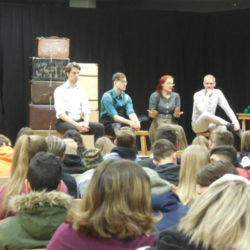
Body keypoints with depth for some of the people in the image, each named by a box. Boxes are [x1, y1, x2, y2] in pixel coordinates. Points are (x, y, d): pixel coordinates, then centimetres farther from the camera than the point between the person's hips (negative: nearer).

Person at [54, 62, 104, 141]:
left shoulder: (82, 91, 15)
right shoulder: (60, 90, 1)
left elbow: (86, 112, 8)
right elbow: (60, 113, -10)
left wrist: (85, 124, -15)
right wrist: (76, 124, -22)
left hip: (79, 121, 5)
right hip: (64, 122, -5)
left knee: (100, 127, -20)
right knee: (74, 129, -39)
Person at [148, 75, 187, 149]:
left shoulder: (176, 96, 9)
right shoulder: (155, 96, 0)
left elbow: (176, 115, 8)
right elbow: (151, 114, 1)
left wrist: (176, 115, -17)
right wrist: (152, 114, -23)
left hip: (171, 123, 3)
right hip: (158, 123, -3)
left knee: (179, 129, -31)